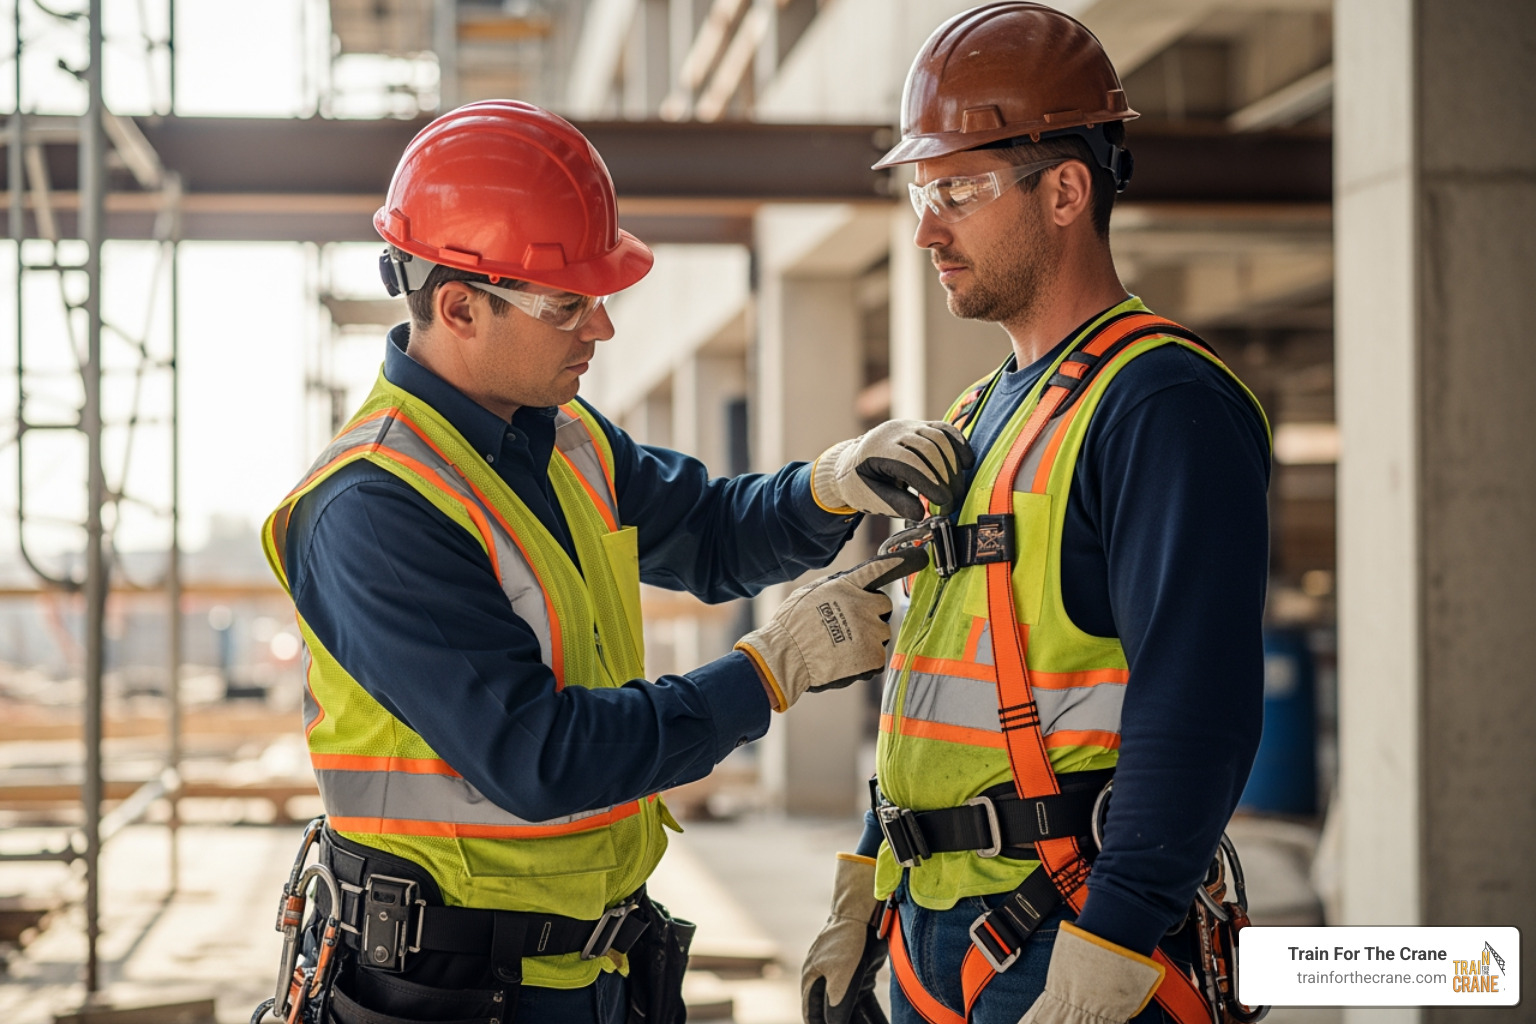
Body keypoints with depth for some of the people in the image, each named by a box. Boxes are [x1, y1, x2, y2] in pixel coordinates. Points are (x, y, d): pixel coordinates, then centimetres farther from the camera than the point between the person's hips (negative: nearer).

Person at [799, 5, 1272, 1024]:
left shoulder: (1162, 404, -14)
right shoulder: (984, 416, 16)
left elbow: (1196, 715, -22)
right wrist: (861, 896, 19)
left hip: (1072, 939, -8)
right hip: (936, 940, 9)